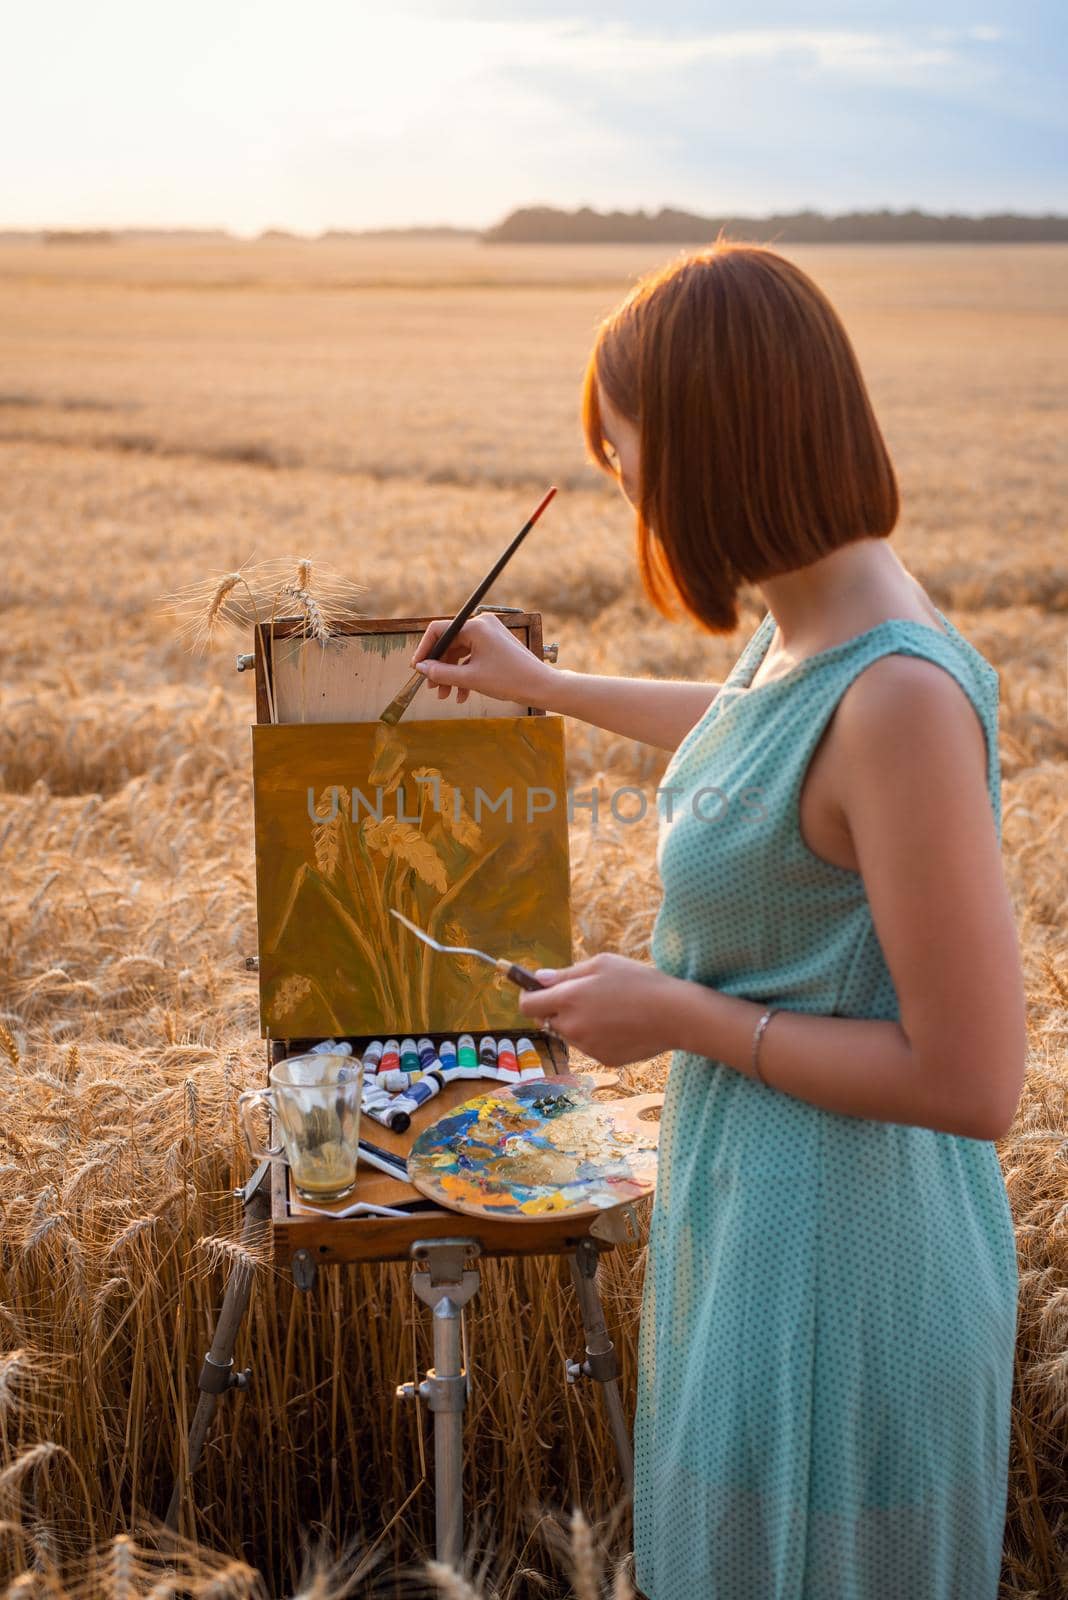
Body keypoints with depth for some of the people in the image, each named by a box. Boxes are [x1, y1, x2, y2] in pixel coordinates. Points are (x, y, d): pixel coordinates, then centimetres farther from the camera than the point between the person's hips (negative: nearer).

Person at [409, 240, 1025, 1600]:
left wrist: (678, 1012, -19)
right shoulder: (801, 632, -2)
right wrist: (539, 684, 36)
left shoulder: (900, 697, -30)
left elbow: (973, 1082, -28)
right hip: (747, 1198, 9)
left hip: (839, 1255, -9)